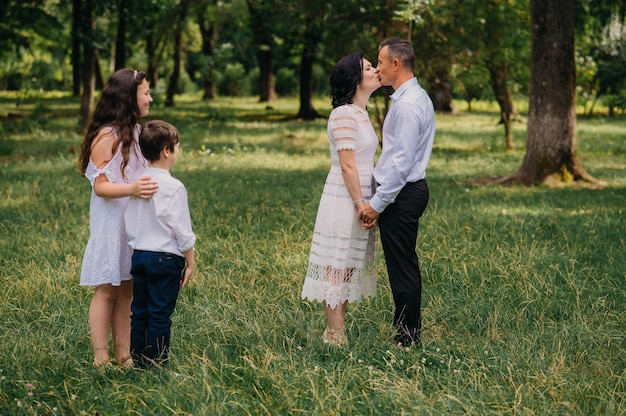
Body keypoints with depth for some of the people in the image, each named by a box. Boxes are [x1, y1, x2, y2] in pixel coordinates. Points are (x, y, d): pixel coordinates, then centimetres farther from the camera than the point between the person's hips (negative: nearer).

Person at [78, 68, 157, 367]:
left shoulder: (136, 131, 10)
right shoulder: (107, 136, -15)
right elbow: (100, 186, -19)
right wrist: (131, 189, -34)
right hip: (111, 224, -7)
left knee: (127, 289, 9)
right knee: (107, 289, -2)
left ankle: (123, 352, 16)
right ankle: (100, 357, 4)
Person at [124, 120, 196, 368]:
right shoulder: (173, 187, -14)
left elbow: (128, 224, 10)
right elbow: (182, 231, -11)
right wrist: (190, 263, -1)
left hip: (138, 255, 6)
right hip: (165, 258, -6)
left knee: (139, 311, 12)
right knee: (160, 316, 1)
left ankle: (137, 361, 18)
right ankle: (157, 364, 6)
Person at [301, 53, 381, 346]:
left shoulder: (360, 114, 13)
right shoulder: (344, 115, -15)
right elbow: (347, 166, -18)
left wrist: (367, 203, 14)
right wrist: (361, 204, -17)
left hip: (360, 198, 9)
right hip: (344, 200, -9)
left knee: (348, 267, 12)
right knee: (337, 267, -3)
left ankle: (337, 330, 19)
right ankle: (335, 334, 2)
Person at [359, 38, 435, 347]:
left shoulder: (407, 105, -19)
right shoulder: (417, 97, 14)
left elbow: (402, 161, -23)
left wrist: (377, 204, -20)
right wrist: (379, 198, 19)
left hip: (401, 194, -11)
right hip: (410, 190, 11)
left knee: (402, 268, -3)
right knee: (405, 266, 16)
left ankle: (406, 339, 4)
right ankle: (408, 331, 24)